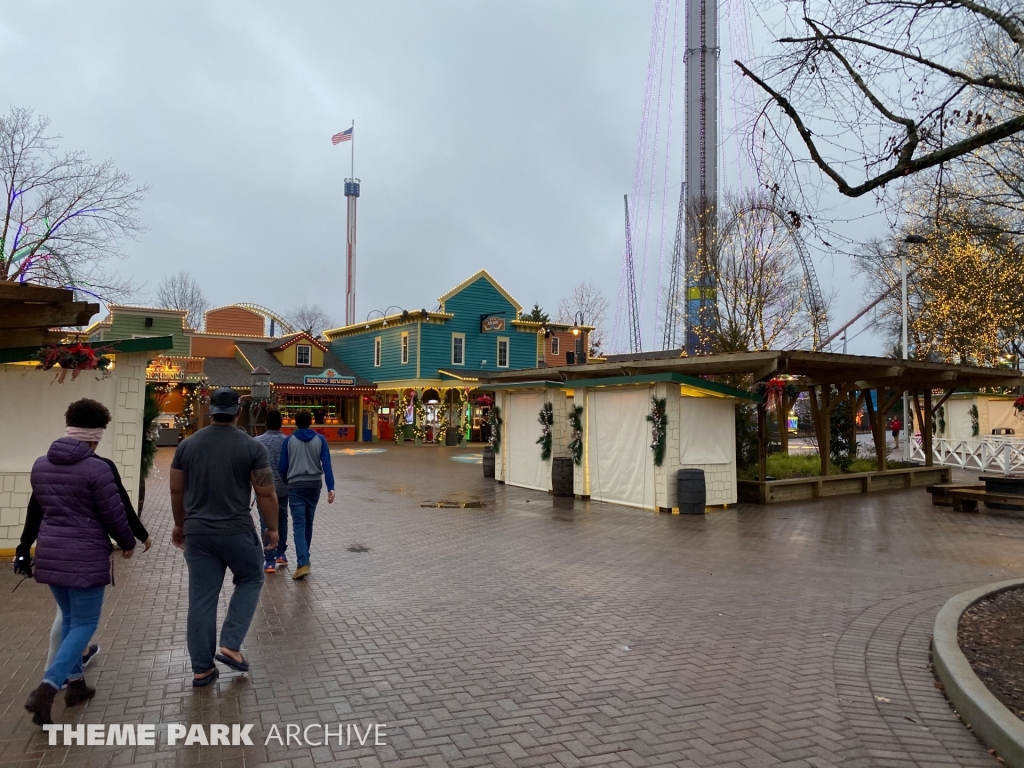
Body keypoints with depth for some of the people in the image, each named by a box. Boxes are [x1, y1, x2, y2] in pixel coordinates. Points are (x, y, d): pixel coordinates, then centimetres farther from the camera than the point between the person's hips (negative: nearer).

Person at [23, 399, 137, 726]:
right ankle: (45, 690, -7)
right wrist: (128, 544, 6)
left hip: (50, 554, 7)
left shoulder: (41, 464, 5)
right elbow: (114, 515, -12)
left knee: (70, 619, 21)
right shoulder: (97, 468, -17)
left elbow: (44, 506, 15)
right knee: (84, 625, 5)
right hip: (85, 557, -7)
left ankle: (75, 684, 30)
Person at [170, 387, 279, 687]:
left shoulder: (187, 445, 2)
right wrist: (272, 528, 4)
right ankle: (230, 646, 10)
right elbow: (266, 494, -9)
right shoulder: (252, 447, -10)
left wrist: (180, 524, 23)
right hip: (237, 531, -3)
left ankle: (202, 669, 17)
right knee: (250, 580, 20)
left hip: (197, 532, 4)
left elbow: (176, 491, 9)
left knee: (201, 598, 9)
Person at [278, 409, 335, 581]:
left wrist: (286, 483, 19)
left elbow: (283, 466, 0)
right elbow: (326, 464, -9)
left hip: (296, 486, -2)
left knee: (299, 524, -5)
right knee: (308, 522, 18)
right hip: (314, 485, 2)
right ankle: (304, 558, 31)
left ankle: (303, 564, -17)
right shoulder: (320, 439, 0)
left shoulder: (289, 440, -2)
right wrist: (330, 487, -13)